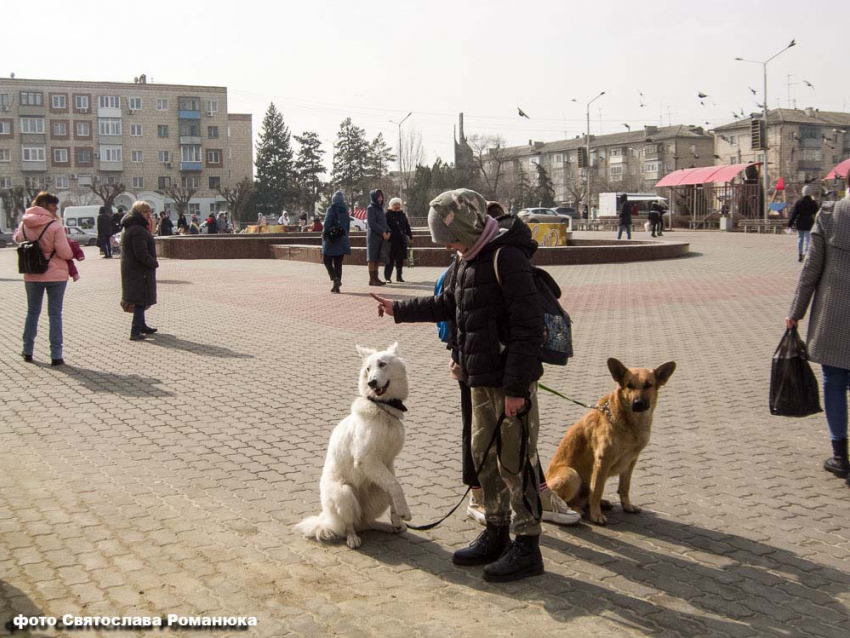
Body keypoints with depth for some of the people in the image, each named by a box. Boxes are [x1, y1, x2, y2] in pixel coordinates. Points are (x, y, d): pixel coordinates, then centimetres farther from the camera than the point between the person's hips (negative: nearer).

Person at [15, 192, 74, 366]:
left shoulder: (25, 224, -1)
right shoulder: (55, 226, -17)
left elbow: (18, 238, 19)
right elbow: (65, 252, -18)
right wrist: (72, 253, 3)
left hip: (32, 275, 4)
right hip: (55, 274, -4)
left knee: (32, 312, 18)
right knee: (55, 314, 3)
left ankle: (27, 351, 27)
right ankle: (56, 355, 1)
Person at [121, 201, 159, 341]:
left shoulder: (129, 228, 14)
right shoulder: (138, 231, -20)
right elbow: (141, 254, -26)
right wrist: (154, 263, -12)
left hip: (130, 270, 10)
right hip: (140, 271, -10)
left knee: (140, 300, 22)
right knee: (141, 300, -5)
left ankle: (141, 326, 37)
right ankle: (136, 332, -5)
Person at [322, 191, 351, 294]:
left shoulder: (331, 209, -10)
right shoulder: (345, 211, 8)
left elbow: (327, 224, -18)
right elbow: (348, 226, 14)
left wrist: (324, 235, -9)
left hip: (332, 240, -6)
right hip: (342, 239, 6)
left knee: (327, 261, 2)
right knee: (338, 263, 10)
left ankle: (335, 278, -18)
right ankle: (337, 285, 8)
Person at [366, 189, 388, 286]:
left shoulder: (380, 208, 16)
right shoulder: (371, 208, -8)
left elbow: (384, 222, 18)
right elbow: (372, 224, -15)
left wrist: (388, 232, 1)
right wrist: (383, 233, -15)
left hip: (381, 237, 8)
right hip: (373, 236, -8)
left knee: (377, 258, 9)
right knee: (372, 258, -5)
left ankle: (375, 278, 13)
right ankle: (372, 279, -4)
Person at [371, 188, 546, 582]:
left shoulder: (506, 258, -17)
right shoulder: (471, 261, 13)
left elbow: (527, 325, -21)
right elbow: (449, 304, 29)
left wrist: (516, 386, -22)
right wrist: (400, 310, 31)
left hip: (511, 382, -10)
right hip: (482, 380, 10)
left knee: (515, 462, -3)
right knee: (484, 456, 16)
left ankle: (527, 548, 7)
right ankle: (497, 534, 29)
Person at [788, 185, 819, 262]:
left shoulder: (799, 202, -4)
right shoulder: (813, 203, -2)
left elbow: (794, 214, -5)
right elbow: (816, 214, 3)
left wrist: (790, 224, -2)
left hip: (800, 224, 1)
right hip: (809, 224, -1)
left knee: (800, 239, 11)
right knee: (807, 239, 2)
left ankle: (799, 255, 14)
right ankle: (806, 252, -19)